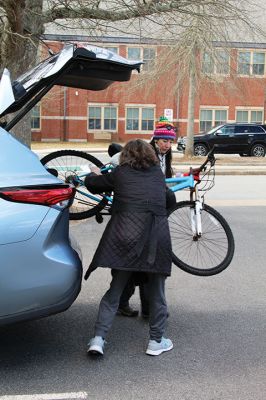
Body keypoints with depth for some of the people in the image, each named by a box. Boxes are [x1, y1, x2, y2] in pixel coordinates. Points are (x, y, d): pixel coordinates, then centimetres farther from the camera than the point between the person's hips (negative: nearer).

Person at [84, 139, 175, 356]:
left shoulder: (120, 173, 11)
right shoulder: (158, 173, 16)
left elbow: (91, 183, 21)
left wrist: (93, 175, 42)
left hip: (124, 235, 0)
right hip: (156, 236, 1)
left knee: (114, 291, 10)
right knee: (157, 292, 14)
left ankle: (98, 338, 5)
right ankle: (156, 341, 20)